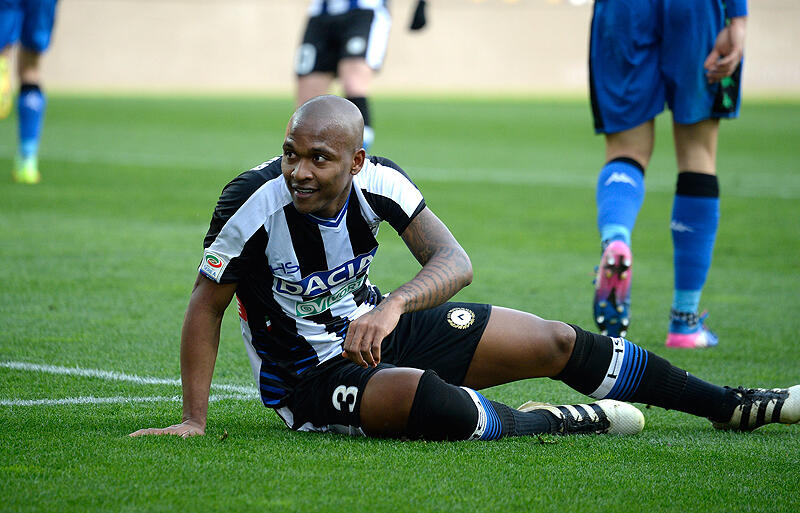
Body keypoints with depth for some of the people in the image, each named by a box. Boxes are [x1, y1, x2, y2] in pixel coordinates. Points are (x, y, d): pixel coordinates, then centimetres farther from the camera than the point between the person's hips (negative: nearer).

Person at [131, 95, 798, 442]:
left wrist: (393, 305, -45)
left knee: (559, 343, 6)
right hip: (310, 374, -5)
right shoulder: (255, 202, -26)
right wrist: (194, 420, -22)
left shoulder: (378, 182, -15)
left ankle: (737, 408, 22)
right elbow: (206, 305, -17)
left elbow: (454, 260, -24)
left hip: (378, 327, 5)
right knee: (435, 403, -38)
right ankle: (566, 421, -9)